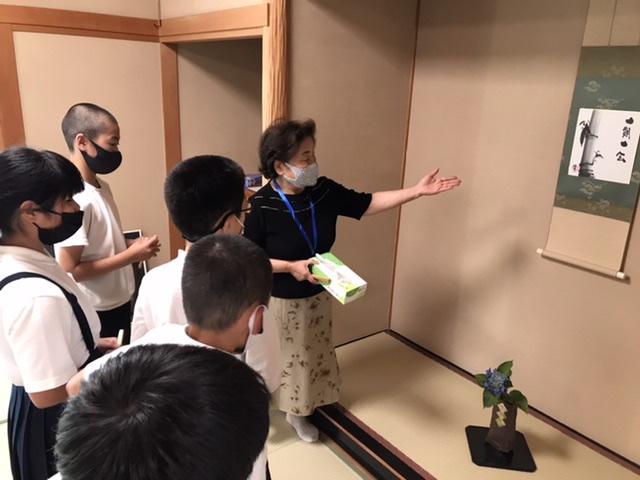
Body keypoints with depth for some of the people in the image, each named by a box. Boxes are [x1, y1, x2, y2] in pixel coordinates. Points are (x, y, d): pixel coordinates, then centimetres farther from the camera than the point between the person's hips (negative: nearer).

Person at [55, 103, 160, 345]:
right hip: (95, 314, -8)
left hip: (119, 303, 9)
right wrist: (130, 255, -22)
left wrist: (131, 246, -2)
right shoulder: (73, 198, -24)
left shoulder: (101, 186, 4)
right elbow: (68, 271, -24)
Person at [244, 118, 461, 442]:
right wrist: (289, 266, -28)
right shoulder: (261, 206, -24)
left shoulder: (324, 191, -9)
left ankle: (297, 414, 49)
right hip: (276, 302, -5)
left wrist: (417, 191, -7)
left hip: (316, 297, 6)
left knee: (311, 357, 23)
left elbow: (367, 204, -2)